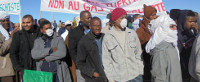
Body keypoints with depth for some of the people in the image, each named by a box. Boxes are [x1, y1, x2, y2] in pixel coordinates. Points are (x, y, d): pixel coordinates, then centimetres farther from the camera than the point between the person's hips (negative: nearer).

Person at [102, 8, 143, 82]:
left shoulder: (132, 33, 2)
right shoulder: (107, 37, -4)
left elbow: (138, 54, 7)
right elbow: (106, 60, -2)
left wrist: (141, 72, 4)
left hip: (136, 76, 2)